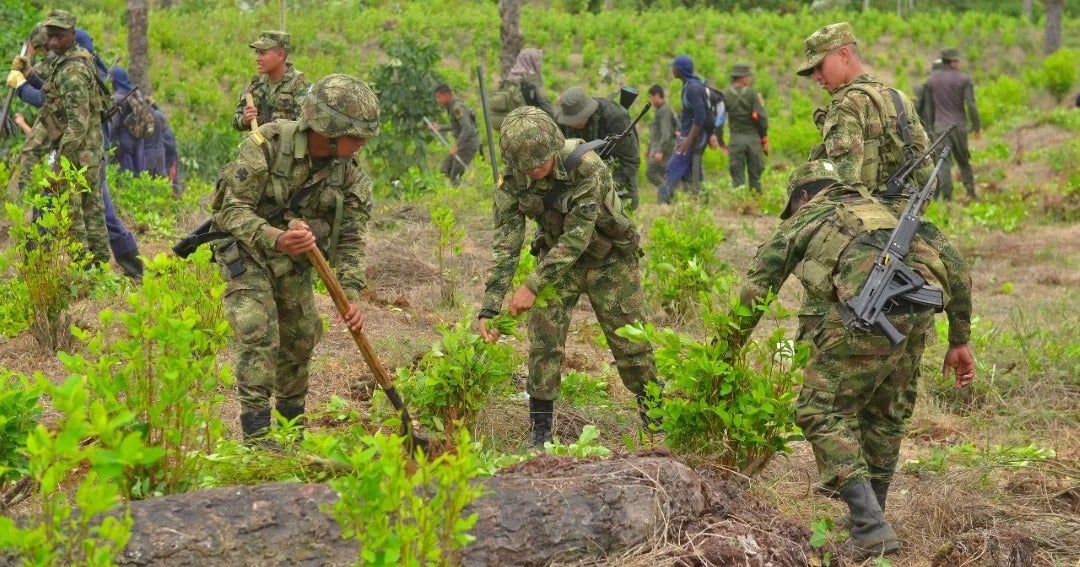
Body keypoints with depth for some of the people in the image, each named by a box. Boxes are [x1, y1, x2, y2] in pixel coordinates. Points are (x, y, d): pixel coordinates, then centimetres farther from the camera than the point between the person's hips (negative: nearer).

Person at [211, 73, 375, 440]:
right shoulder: (267, 144, -28)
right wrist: (275, 239, -45)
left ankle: (292, 421, 32)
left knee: (302, 335, 11)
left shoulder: (348, 173, -13)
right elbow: (233, 209, -28)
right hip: (246, 248, -5)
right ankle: (256, 433, -16)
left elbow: (350, 237, -9)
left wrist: (350, 294, -22)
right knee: (258, 334, -18)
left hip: (294, 256, 6)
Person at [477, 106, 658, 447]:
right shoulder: (513, 181, -19)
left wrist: (533, 285, -36)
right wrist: (489, 308, -25)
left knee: (630, 341, 3)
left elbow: (577, 236, -34)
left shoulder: (586, 167, -34)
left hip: (608, 259, -3)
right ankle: (540, 430, 3)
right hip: (556, 257, 3)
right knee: (543, 342, -6)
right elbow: (506, 244, -17)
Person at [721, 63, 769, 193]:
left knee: (737, 174, 3)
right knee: (755, 174, 8)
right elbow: (761, 117, -9)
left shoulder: (725, 95, -1)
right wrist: (764, 138, 3)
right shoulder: (752, 93, -6)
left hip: (736, 138, 0)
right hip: (753, 137, 0)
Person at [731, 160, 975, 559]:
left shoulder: (803, 220, 27)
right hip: (919, 314, 5)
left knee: (824, 412, 8)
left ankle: (871, 528, -2)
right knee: (886, 412, 24)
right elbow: (953, 264, 28)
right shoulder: (881, 210, 38)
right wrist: (959, 340, 29)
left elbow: (754, 292, 24)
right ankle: (870, 516, 33)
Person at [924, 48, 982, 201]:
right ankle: (971, 193, 11)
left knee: (944, 163, -1)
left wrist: (930, 126, 18)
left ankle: (947, 197, -9)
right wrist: (977, 126, -2)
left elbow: (929, 105, 10)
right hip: (959, 126, -1)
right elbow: (971, 105, -9)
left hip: (940, 127, 1)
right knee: (964, 161, 14)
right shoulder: (964, 79, -4)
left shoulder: (932, 79, 6)